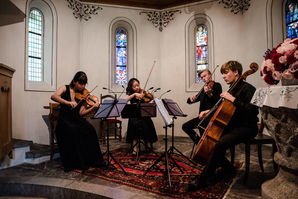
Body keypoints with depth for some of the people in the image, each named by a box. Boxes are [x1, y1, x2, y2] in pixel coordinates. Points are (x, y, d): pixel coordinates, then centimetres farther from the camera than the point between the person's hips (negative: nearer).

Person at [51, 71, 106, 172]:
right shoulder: (65, 89, 0)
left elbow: (81, 113, -5)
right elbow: (53, 96, -19)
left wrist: (93, 108, -23)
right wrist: (68, 102, -34)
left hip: (77, 119, 3)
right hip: (64, 119, -2)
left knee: (90, 129, -26)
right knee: (73, 130, -34)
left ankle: (94, 160, -16)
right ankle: (71, 164, -20)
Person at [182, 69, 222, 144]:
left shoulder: (216, 85, -4)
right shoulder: (204, 88, 16)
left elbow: (218, 101, -19)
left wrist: (209, 94, -38)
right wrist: (191, 99, -8)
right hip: (202, 115, 8)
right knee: (185, 126, 3)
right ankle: (199, 142, 12)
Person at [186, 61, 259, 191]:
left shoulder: (247, 89, -12)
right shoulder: (232, 89, 11)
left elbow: (252, 110, -27)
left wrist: (233, 99, -27)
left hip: (246, 127, -9)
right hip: (233, 125, 9)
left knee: (220, 143, -31)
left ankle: (204, 178, -17)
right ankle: (227, 167, 14)